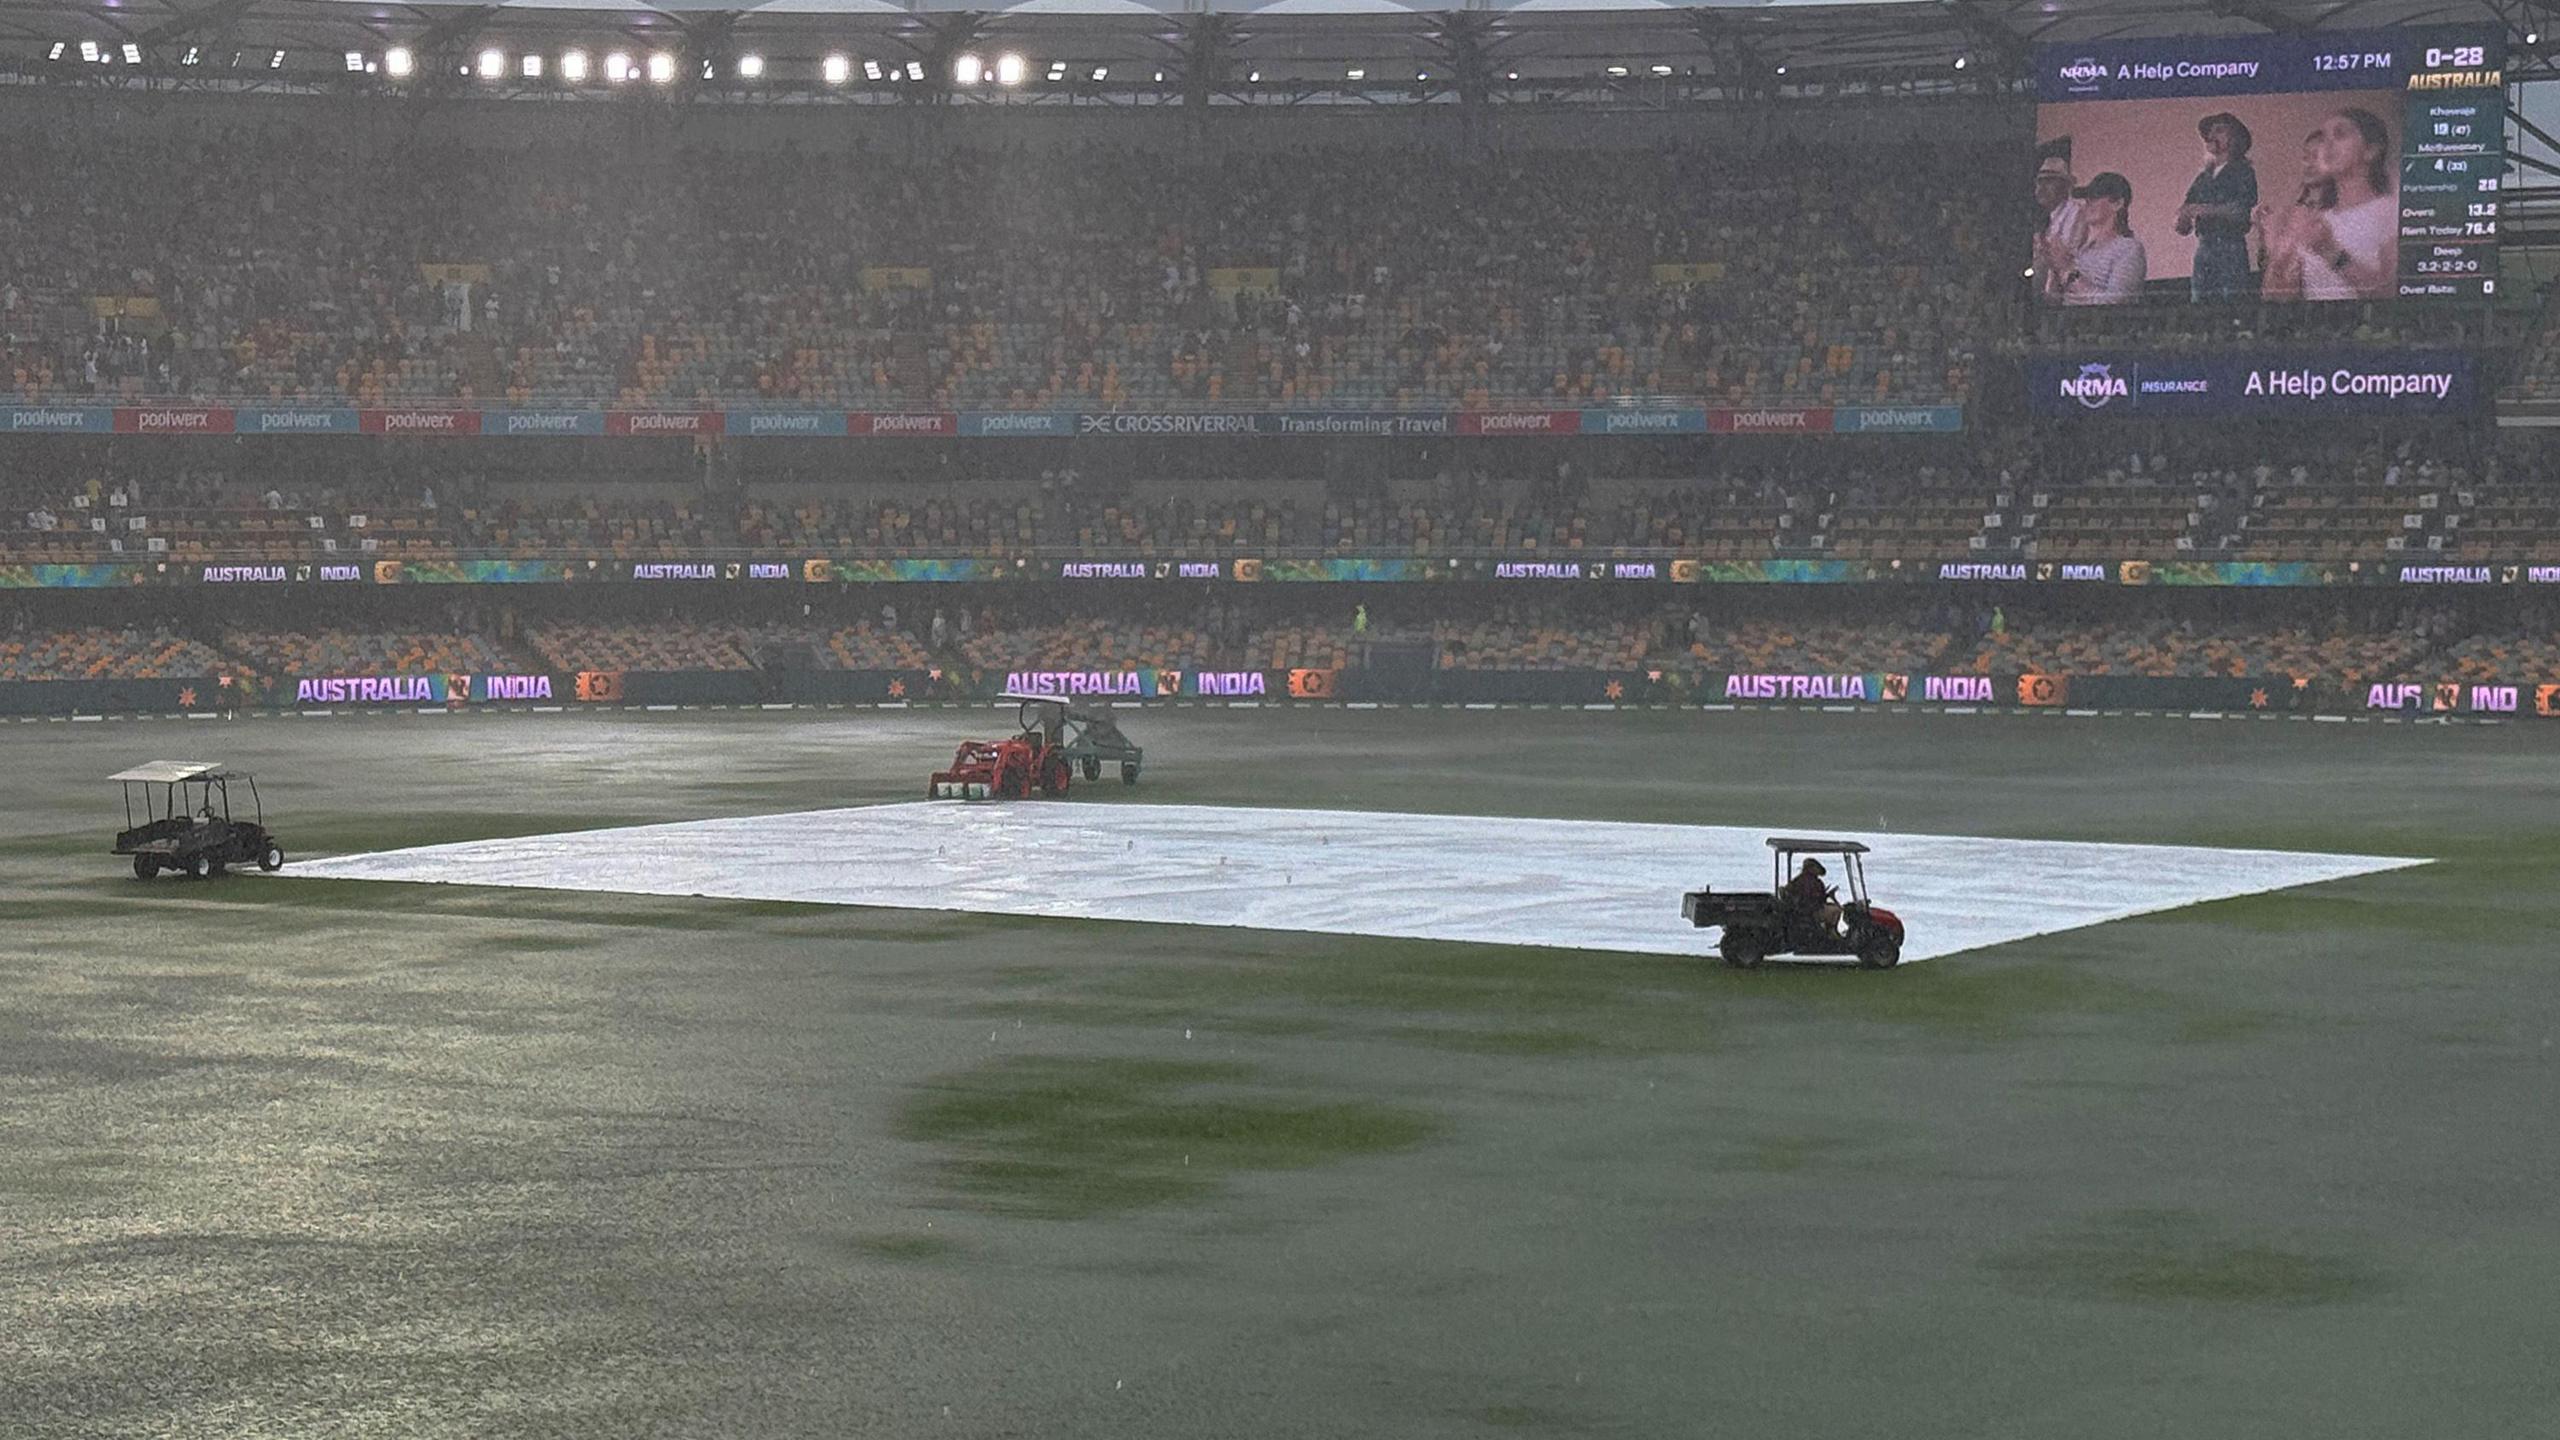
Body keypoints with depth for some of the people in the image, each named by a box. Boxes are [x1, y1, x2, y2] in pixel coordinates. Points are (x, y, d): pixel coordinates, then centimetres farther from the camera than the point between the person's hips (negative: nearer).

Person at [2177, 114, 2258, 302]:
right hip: (2204, 249, 5)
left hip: (2231, 252, -5)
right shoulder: (2203, 177, 19)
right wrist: (2185, 218, -8)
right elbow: (2182, 228, 15)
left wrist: (2202, 210, -12)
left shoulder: (2243, 172, 4)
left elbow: (2240, 211, -12)